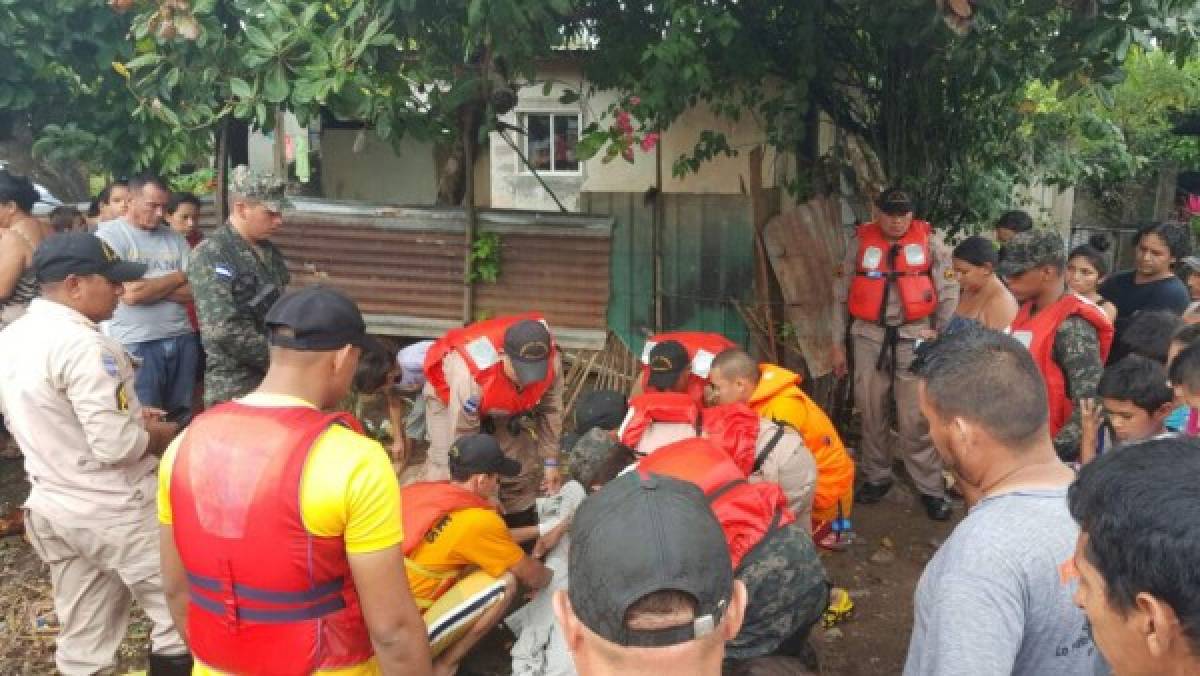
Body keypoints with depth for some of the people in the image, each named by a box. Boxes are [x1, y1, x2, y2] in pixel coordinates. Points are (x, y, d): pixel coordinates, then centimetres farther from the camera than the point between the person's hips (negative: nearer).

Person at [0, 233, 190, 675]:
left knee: (83, 639, 18)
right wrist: (161, 436, -6)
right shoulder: (82, 344, -23)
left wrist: (127, 414, 11)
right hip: (113, 511, -9)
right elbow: (116, 446, -26)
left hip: (51, 507, 9)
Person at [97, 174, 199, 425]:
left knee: (183, 418, 13)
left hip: (182, 339, 5)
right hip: (136, 345, -5)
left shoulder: (174, 237, 9)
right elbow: (131, 293, -16)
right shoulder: (110, 234, -5)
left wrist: (149, 286, -11)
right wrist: (177, 277, -2)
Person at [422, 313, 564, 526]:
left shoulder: (552, 360, -33)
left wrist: (550, 461, -8)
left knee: (522, 469, 1)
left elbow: (550, 410, -13)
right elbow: (462, 435, -33)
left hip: (505, 406, 4)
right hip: (449, 396, -4)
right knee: (446, 471, -17)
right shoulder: (470, 374, -46)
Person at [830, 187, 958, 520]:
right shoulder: (860, 242, 3)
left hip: (914, 336, -2)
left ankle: (932, 489, 5)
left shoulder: (929, 240, -1)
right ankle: (876, 477, 26)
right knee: (872, 412, 11)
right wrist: (838, 343, 7)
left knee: (917, 417, -3)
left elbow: (948, 291, 1)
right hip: (869, 337, 2)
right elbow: (841, 295, 8)